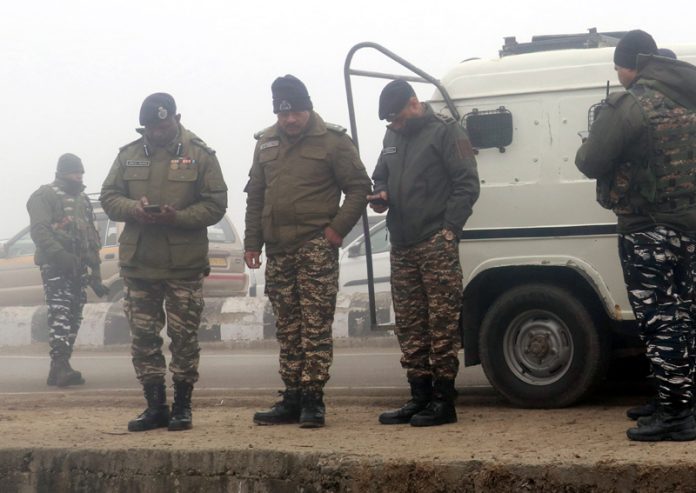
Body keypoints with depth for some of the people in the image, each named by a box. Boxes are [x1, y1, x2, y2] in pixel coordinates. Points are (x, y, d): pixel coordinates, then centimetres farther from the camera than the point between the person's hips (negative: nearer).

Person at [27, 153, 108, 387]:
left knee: (73, 317, 6)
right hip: (55, 267, -8)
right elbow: (39, 231, -15)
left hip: (79, 269, 8)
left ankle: (60, 369, 10)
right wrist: (61, 255, -27)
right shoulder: (44, 196, -2)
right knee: (60, 313, -17)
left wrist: (95, 276, 20)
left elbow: (92, 240, 25)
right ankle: (60, 365, -25)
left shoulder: (83, 200, 22)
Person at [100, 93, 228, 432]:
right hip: (138, 263, 3)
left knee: (184, 337, 2)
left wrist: (178, 217, -19)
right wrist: (134, 209, -13)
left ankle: (182, 406, 13)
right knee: (143, 337, 7)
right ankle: (155, 406, 17)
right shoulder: (128, 155, 9)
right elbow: (108, 197, 9)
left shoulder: (200, 155, -1)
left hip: (185, 264, -3)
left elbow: (216, 204, -4)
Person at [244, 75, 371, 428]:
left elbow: (359, 187, -3)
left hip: (316, 248, -6)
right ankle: (292, 399, 14)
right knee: (287, 329, 9)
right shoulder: (266, 144, 15)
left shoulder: (333, 141, -2)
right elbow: (255, 196, 18)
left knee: (315, 326, -9)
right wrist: (252, 242, 12)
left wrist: (338, 228, -11)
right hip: (278, 250, 6)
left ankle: (312, 399, -7)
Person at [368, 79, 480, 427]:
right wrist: (380, 195, 7)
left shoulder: (445, 132, -4)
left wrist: (450, 228, -15)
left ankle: (443, 400, -4)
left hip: (435, 244, -8)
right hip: (401, 245, 8)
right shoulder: (392, 138, 19)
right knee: (408, 325, 10)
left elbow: (467, 184, -8)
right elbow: (380, 177, 31)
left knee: (442, 322, -7)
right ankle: (419, 396, 16)